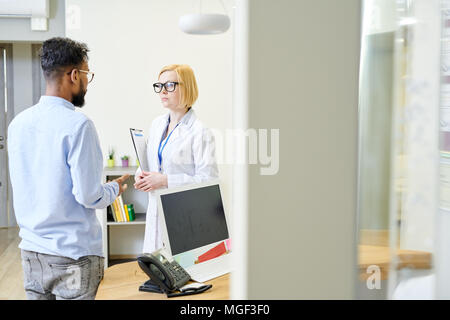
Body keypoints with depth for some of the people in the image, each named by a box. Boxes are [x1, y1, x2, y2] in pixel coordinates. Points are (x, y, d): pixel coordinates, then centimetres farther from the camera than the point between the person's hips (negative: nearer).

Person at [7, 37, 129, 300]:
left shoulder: (18, 123, 3)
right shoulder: (78, 124, -17)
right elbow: (88, 196, -19)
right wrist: (114, 190, 2)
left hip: (32, 251, 6)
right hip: (72, 254, -6)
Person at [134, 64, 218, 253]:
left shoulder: (200, 132, -12)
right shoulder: (157, 124, 12)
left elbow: (208, 179, -17)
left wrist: (165, 180, -19)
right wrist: (140, 174, 3)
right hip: (156, 212, 7)